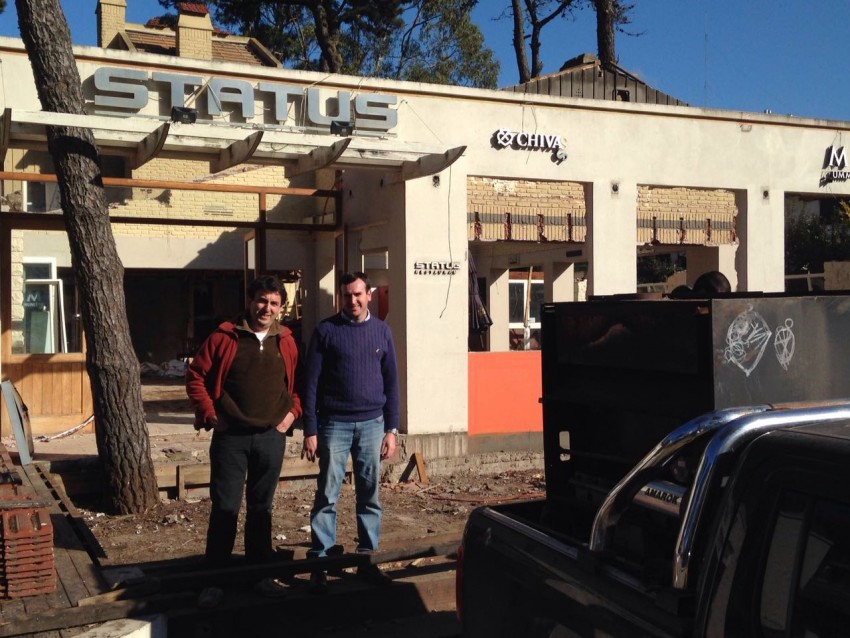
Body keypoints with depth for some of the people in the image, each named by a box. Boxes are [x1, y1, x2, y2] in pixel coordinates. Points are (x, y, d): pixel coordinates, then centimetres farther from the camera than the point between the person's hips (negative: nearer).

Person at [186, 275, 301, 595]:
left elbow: (298, 382, 17)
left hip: (271, 437, 3)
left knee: (261, 507, 13)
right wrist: (209, 414, -6)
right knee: (225, 506, -1)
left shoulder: (286, 343, 7)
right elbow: (195, 376, 1)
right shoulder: (223, 337, -3)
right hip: (231, 437, -3)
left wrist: (292, 412, 3)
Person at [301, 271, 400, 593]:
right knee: (327, 497, -1)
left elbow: (391, 382, 11)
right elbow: (311, 383, -1)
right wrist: (310, 431, -6)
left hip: (372, 424, 3)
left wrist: (391, 429, 5)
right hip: (334, 424, -2)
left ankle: (367, 558, 16)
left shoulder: (381, 331, 8)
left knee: (370, 497, 7)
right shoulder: (326, 330, -1)